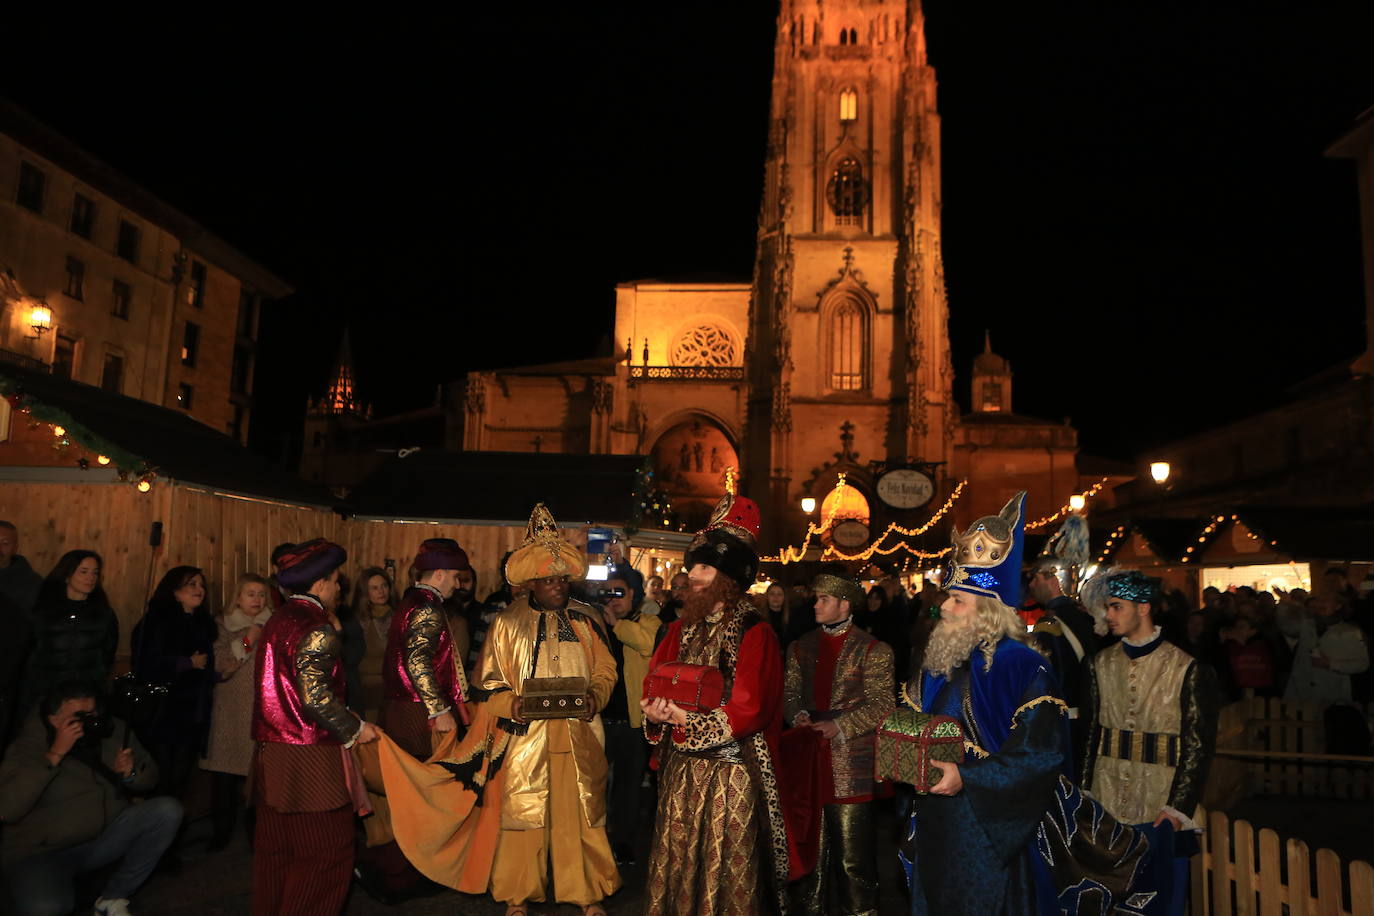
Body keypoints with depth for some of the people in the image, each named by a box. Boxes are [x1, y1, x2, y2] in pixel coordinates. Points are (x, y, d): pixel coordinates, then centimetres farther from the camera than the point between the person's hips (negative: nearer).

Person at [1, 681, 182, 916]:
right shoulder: (29, 746, -12)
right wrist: (54, 755, -30)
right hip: (43, 853, -5)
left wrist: (131, 773, -14)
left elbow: (150, 778, 11)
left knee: (168, 809, -17)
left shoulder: (114, 731, -2)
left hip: (105, 839, 5)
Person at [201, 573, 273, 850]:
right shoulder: (223, 625, 8)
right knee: (226, 770, -3)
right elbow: (218, 664, -5)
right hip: (231, 710, 0)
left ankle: (257, 827, 11)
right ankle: (222, 827, 14)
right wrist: (246, 642, -11)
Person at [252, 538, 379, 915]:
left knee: (275, 849, 19)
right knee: (324, 854, 2)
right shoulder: (317, 628, -16)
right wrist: (356, 728, -11)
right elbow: (316, 694, -23)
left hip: (272, 753, 9)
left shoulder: (277, 621, 11)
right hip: (310, 758, -9)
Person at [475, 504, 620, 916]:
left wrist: (595, 696, -9)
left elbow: (605, 670, 10)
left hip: (580, 735, 2)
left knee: (583, 812, 6)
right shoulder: (507, 623, 3)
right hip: (528, 735, -1)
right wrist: (512, 704, -15)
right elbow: (488, 681, 3)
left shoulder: (586, 619, 7)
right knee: (525, 814, 3)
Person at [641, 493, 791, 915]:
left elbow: (746, 711, -16)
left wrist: (685, 721, -20)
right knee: (676, 861, 13)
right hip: (681, 769, 6)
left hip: (729, 772, -6)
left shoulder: (753, 632, -11)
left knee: (723, 870, 5)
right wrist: (655, 711, -12)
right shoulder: (684, 626, 8)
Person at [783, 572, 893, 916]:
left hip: (850, 768, -4)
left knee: (852, 854, 0)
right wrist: (798, 715, -7)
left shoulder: (872, 650, -1)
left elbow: (881, 705, -7)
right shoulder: (801, 647, 15)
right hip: (809, 761, 4)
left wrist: (840, 726, -15)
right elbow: (789, 693, 14)